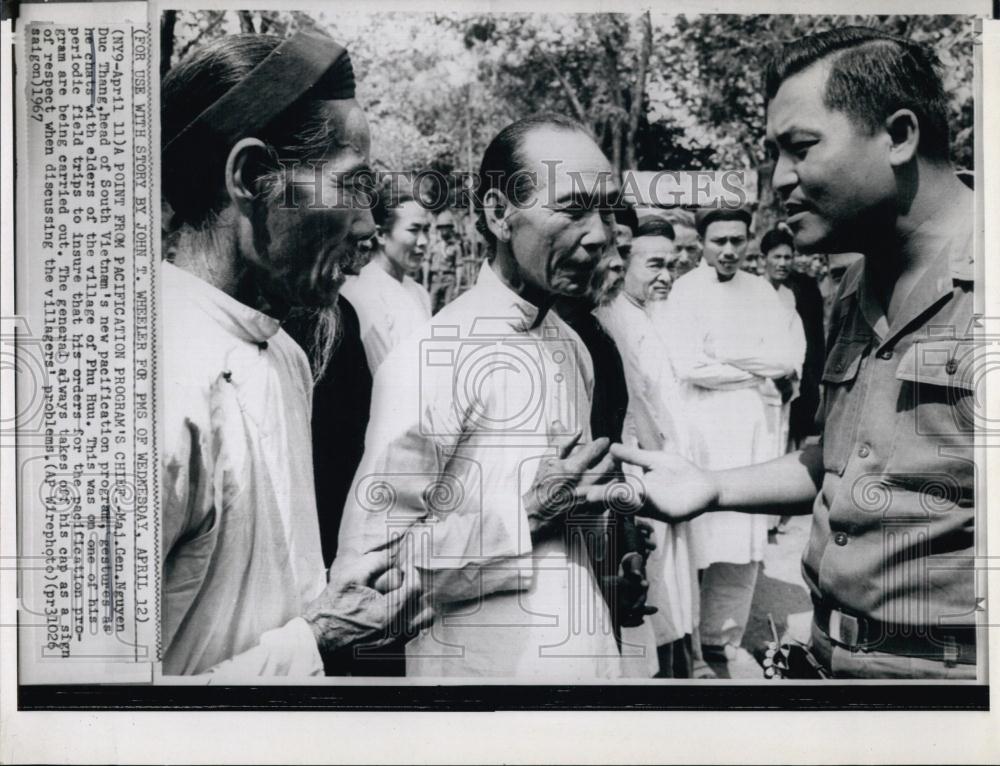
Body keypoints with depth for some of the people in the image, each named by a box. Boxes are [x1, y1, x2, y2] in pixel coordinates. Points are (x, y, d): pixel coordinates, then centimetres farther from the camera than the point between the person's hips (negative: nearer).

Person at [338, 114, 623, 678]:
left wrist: (594, 500, -3)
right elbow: (371, 558, -19)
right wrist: (527, 511, -22)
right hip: (487, 660, -7)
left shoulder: (573, 348, 5)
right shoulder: (430, 359, -18)